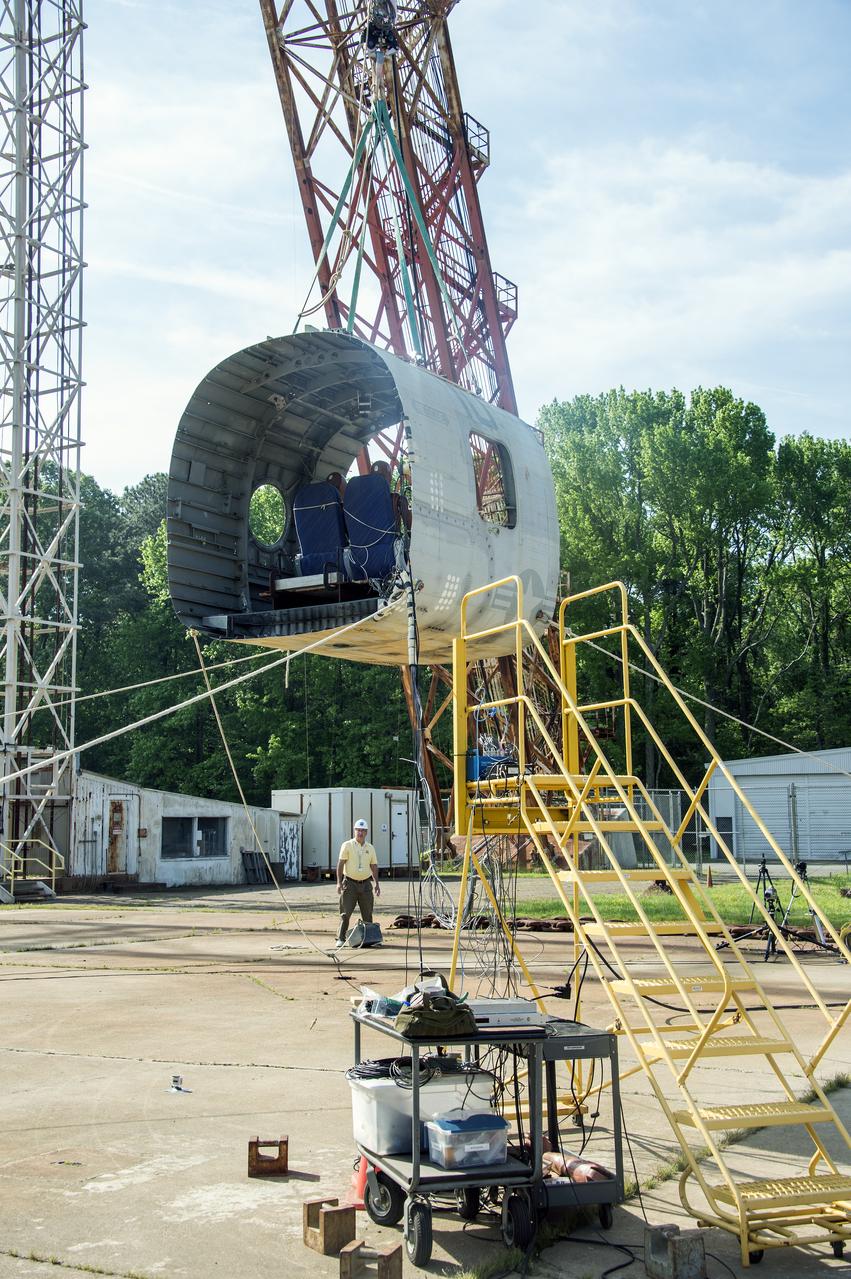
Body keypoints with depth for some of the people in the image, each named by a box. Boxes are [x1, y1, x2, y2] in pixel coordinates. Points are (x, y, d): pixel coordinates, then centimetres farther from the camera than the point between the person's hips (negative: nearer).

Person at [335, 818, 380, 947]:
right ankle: (341, 939, 0)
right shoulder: (347, 845, -2)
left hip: (366, 883, 4)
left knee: (367, 914, 7)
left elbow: (374, 866, 13)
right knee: (346, 913, -3)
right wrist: (339, 882, -13)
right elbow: (340, 864, -6)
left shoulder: (370, 848, 10)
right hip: (350, 883, -4)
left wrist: (376, 883, 6)